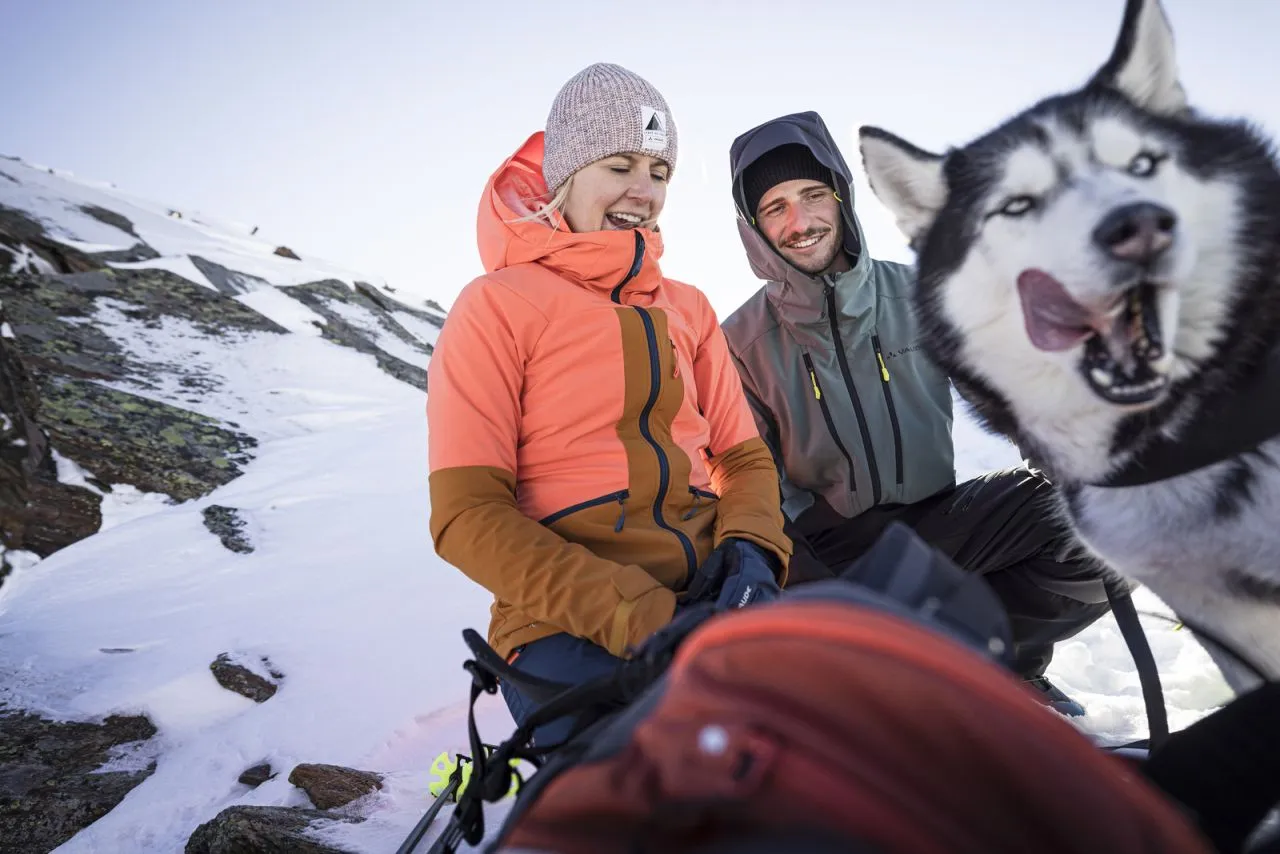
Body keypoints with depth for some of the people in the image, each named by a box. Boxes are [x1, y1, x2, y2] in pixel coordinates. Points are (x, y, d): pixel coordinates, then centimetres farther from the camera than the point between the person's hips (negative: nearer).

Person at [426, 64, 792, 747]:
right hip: (568, 626, -5)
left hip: (714, 597, 6)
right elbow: (467, 516, -7)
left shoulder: (688, 308, 18)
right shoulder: (498, 306, 1)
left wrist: (750, 550, -7)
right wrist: (637, 614, -17)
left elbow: (746, 457, 17)